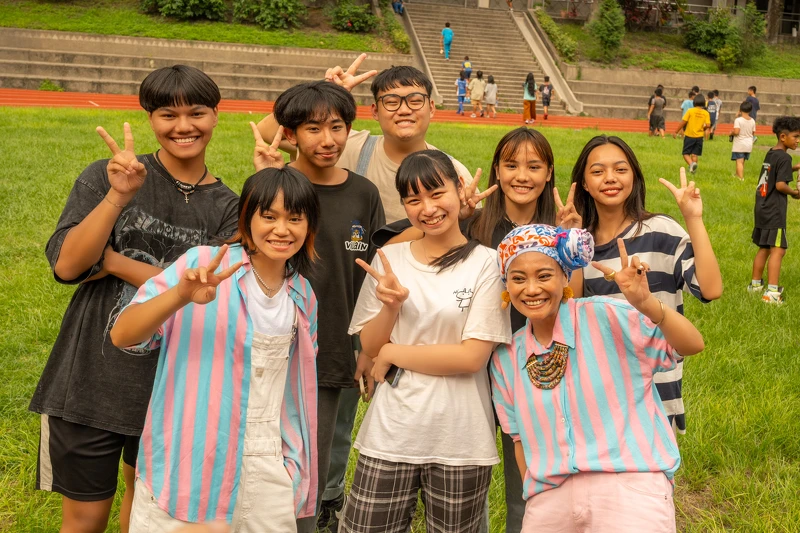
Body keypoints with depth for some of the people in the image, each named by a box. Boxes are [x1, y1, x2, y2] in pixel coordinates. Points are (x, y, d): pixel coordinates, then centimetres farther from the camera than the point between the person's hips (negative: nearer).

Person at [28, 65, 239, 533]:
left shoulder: (227, 208, -2)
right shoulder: (109, 175, -6)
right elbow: (66, 265, -14)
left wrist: (112, 261, -14)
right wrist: (119, 197, -26)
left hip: (172, 386, 2)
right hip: (90, 381, -1)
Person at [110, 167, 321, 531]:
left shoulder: (303, 295, 7)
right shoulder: (203, 265, -10)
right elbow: (122, 336, -17)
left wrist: (299, 465, 15)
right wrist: (181, 296, -34)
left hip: (269, 469, 4)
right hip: (188, 468, -4)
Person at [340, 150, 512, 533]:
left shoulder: (486, 263, -6)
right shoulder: (389, 259, 2)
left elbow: (472, 356, -12)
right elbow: (369, 346, 4)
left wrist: (392, 353, -8)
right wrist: (390, 306, -14)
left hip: (459, 441, -2)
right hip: (390, 434, 2)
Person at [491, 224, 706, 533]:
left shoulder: (605, 319, -5)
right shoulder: (505, 359, 8)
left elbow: (693, 345, -13)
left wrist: (646, 304, -28)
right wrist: (534, 493, 6)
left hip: (629, 487, -4)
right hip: (549, 500, 4)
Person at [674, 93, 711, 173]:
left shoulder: (690, 111, -9)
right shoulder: (706, 113, -3)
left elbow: (683, 122, -10)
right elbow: (708, 125, -10)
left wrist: (676, 132, -2)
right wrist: (702, 129, 12)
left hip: (689, 135, -2)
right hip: (699, 136, 2)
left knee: (686, 153, 3)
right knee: (694, 154, 12)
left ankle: (691, 163, -22)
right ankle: (693, 166, 7)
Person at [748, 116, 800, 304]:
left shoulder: (770, 154, 11)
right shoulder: (784, 158, -14)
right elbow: (780, 185, -20)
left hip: (761, 209, 9)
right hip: (774, 211, -9)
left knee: (764, 248, 19)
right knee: (778, 250, -10)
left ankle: (755, 284, 28)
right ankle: (771, 292, -15)